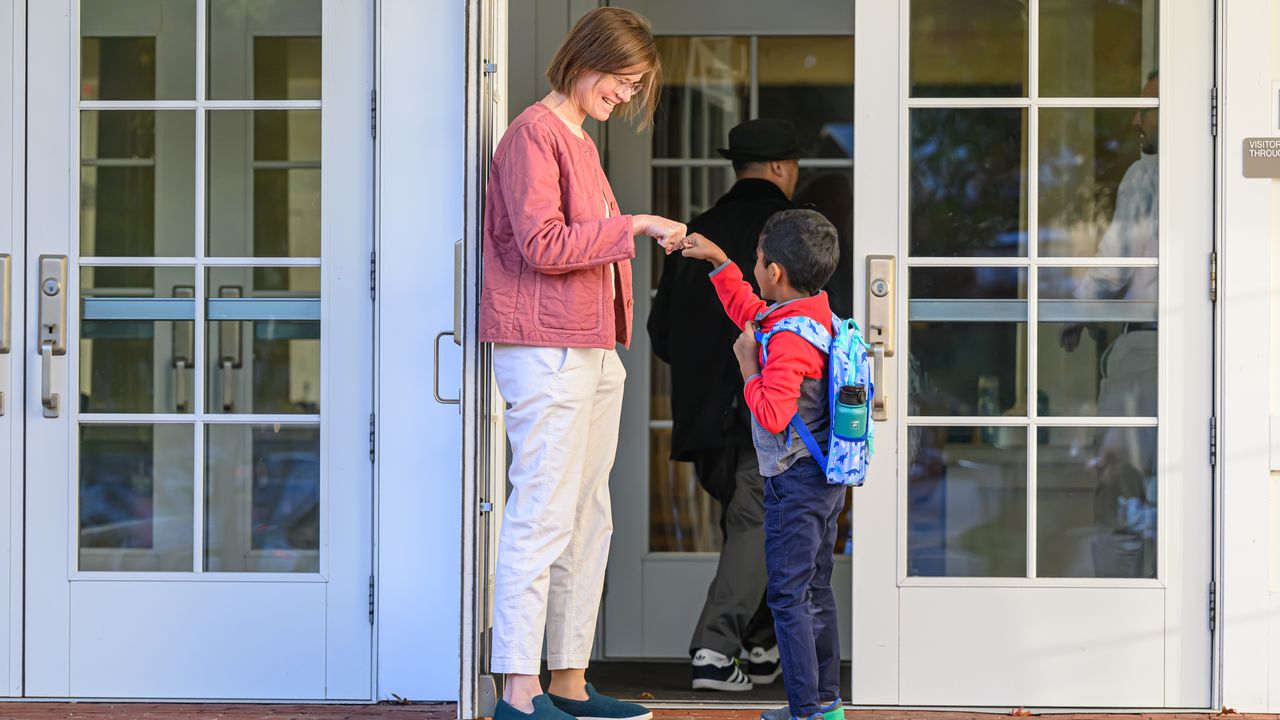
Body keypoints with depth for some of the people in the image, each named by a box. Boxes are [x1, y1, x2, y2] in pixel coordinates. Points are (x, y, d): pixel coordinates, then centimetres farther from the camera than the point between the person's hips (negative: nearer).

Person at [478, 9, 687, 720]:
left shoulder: (581, 142, 20)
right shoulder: (534, 133, -8)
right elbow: (543, 244, -18)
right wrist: (633, 226, -16)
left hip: (592, 351, 10)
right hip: (546, 350, -10)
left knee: (588, 519, 10)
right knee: (543, 515, -11)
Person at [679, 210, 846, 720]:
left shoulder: (789, 338, -22)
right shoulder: (816, 315, 8)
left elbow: (772, 414, -28)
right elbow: (750, 312, 27)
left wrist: (747, 363, -15)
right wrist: (717, 260, 30)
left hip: (794, 482, -10)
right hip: (826, 479, 10)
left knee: (788, 596, -5)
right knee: (817, 592, 16)